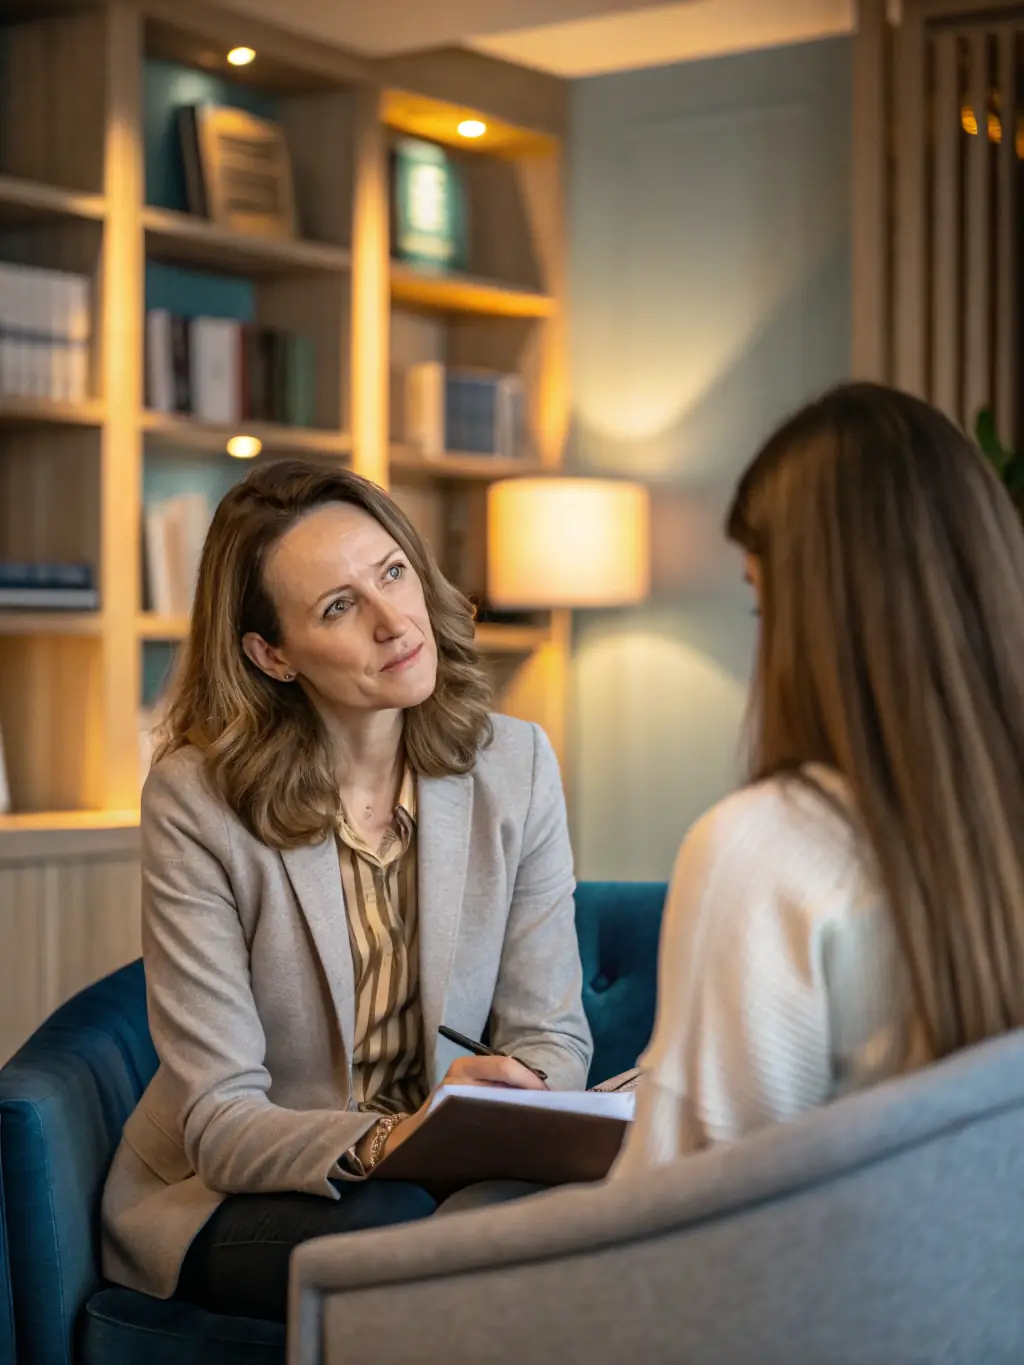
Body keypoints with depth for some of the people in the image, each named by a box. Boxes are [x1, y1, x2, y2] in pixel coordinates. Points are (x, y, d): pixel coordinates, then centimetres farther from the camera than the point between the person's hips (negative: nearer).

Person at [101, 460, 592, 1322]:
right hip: (221, 1198, -3)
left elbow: (551, 1034, -1)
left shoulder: (513, 765, -2)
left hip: (437, 1180, 3)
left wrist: (508, 1101, -26)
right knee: (407, 1234, -35)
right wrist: (386, 1142, -36)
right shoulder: (195, 799, -13)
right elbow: (222, 1123, -16)